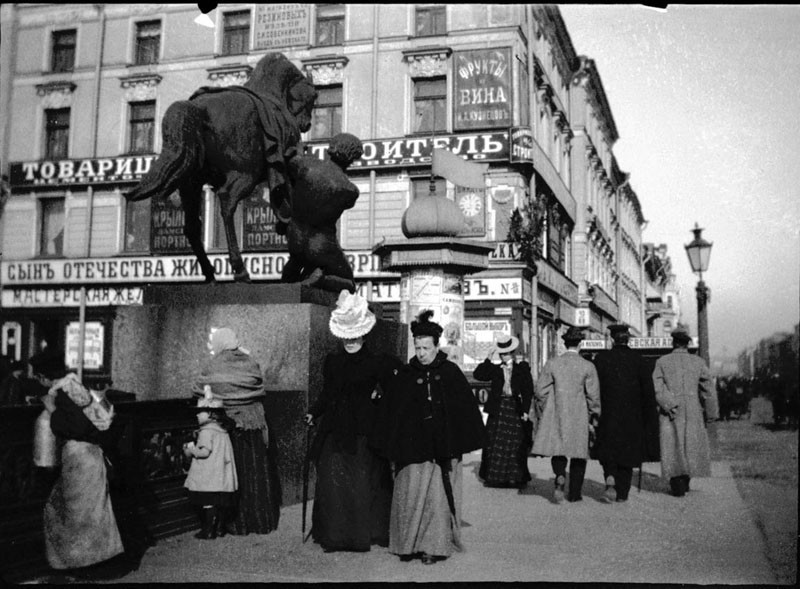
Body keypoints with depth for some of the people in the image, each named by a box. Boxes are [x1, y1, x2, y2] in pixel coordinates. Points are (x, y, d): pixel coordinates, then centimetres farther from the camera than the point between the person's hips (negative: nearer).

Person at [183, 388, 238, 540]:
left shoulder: (206, 431, -13)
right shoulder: (222, 430, 13)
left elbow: (205, 452, -21)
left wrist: (191, 449, -5)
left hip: (209, 479, -8)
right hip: (223, 478, 8)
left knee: (208, 504, -2)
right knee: (221, 504, 12)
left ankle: (208, 531, 2)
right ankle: (220, 528, 19)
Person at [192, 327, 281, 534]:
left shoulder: (213, 366, -7)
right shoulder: (250, 363, 1)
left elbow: (199, 391, 1)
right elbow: (259, 391, 6)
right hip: (254, 423, 3)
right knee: (257, 473, 11)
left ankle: (238, 523, 10)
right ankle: (262, 520, 19)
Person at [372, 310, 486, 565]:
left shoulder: (451, 372, 0)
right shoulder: (405, 375, 4)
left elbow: (466, 408, 1)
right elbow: (389, 412, 5)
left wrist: (461, 444, -3)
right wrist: (391, 447, 0)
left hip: (442, 447, -1)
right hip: (412, 447, 1)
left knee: (438, 497, 1)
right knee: (410, 494, 3)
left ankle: (436, 545, 10)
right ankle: (409, 544, 16)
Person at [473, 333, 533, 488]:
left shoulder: (522, 368, 4)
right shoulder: (495, 369, 10)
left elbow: (528, 391, 0)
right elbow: (477, 375, -2)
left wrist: (525, 410, -8)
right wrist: (488, 359, -6)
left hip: (515, 409, -2)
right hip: (498, 409, 2)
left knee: (516, 445, 1)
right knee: (494, 443, 2)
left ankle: (516, 477, 9)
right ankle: (494, 476, 10)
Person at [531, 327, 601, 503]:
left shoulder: (551, 363, -3)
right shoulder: (588, 366, -6)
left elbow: (540, 391, -1)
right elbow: (593, 395, -5)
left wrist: (542, 412, 12)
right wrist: (594, 416, 9)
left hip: (556, 415, 1)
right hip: (579, 416, -1)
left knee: (557, 449, 10)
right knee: (578, 452, 11)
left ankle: (560, 476, -18)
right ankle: (575, 492, 14)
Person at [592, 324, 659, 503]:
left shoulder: (601, 358, -4)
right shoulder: (638, 360, -1)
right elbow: (648, 392, -1)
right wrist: (650, 420, 6)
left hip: (608, 414, -1)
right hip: (632, 417, 1)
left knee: (608, 449, 11)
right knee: (627, 452, 11)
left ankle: (610, 478, -14)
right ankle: (622, 492, 13)